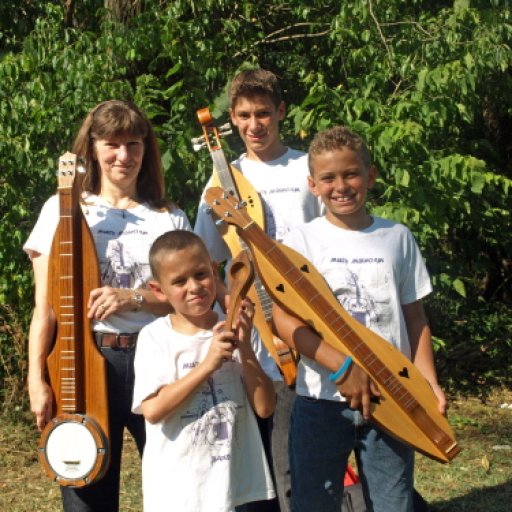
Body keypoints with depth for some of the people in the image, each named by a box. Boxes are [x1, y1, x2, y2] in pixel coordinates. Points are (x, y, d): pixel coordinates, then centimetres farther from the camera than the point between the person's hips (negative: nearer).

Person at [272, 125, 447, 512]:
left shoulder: (398, 238, 5)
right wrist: (343, 367, -22)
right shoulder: (301, 241, -3)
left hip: (390, 399, 2)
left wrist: (430, 384, -3)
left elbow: (414, 318, 9)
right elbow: (283, 318, -12)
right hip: (322, 400, -2)